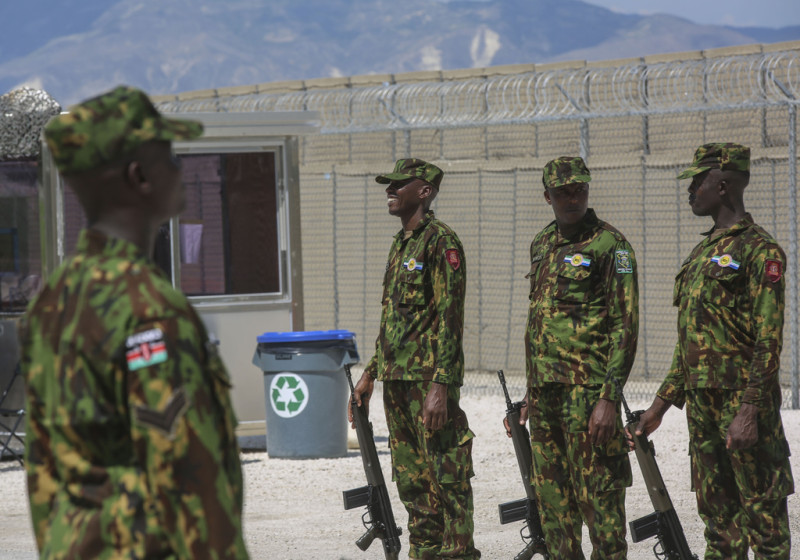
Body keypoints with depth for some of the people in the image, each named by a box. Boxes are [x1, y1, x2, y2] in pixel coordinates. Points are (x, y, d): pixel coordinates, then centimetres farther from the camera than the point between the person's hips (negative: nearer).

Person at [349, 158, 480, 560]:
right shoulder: (400, 244, 18)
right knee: (411, 479, 11)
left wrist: (440, 386, -22)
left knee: (446, 480, -6)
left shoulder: (441, 242, -10)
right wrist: (370, 375, 21)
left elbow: (449, 318, -16)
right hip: (397, 378, 9)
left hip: (429, 379, -9)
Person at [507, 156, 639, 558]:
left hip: (587, 389, -8)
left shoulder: (610, 245, -8)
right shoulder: (542, 245, 15)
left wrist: (609, 398, -19)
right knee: (552, 496, 11)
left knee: (598, 495, -7)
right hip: (546, 389, 8)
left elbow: (625, 326, -13)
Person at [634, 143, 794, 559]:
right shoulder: (703, 253, 18)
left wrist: (749, 410, -23)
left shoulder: (759, 250, -10)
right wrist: (661, 404, 19)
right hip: (701, 403, 9)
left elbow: (768, 341, -16)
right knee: (717, 513, 11)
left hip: (741, 403, -9)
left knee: (762, 513, -5)